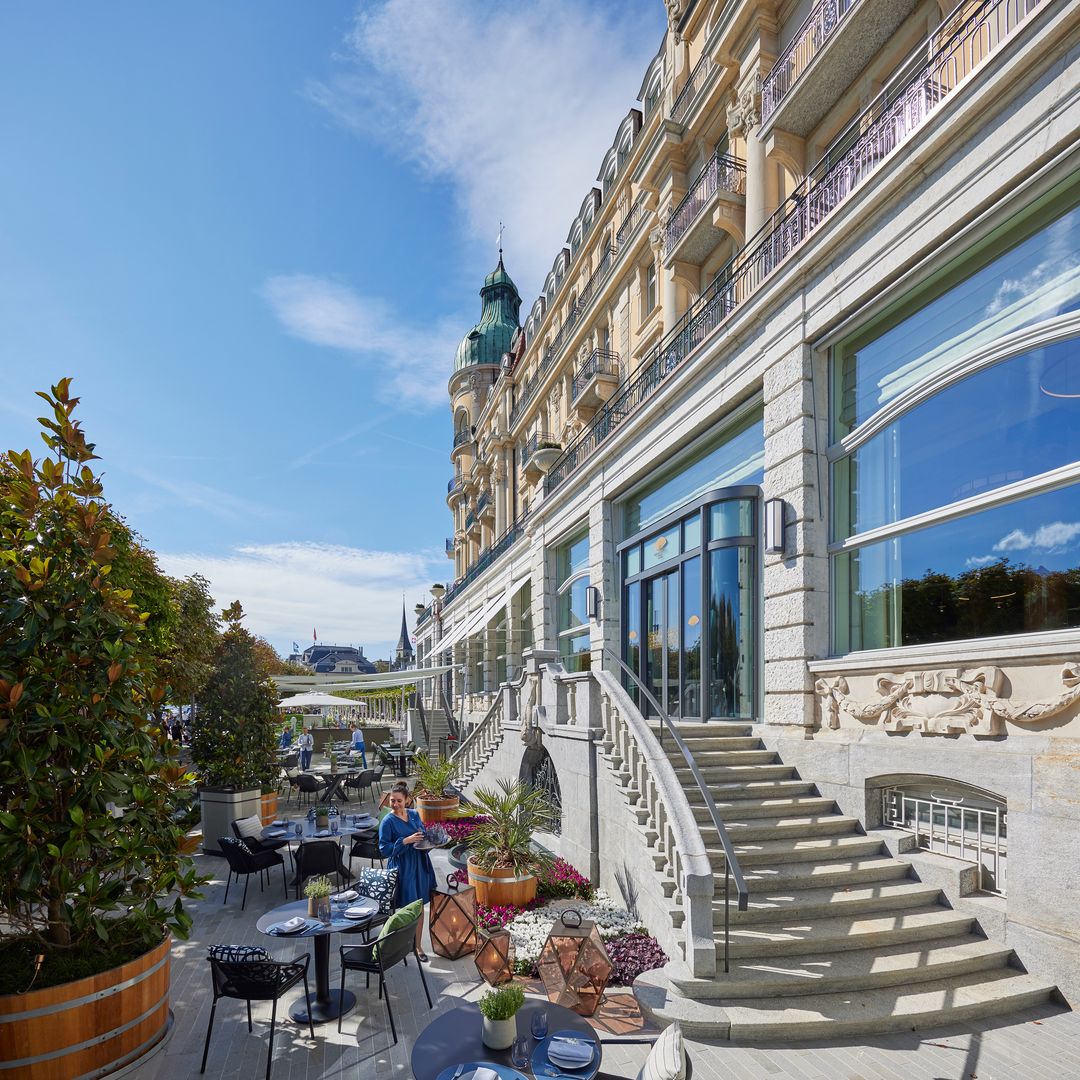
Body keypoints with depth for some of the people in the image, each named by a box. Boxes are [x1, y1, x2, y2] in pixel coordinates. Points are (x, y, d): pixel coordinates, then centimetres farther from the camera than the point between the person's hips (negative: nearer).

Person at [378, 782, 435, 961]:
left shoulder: (414, 815, 3)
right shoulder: (388, 822, -13)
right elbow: (384, 850, -14)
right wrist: (406, 841, -23)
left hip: (419, 866, 5)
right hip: (402, 869, -5)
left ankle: (418, 945, 25)